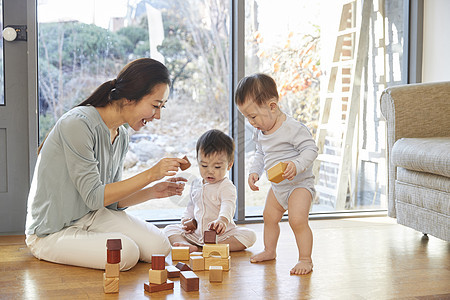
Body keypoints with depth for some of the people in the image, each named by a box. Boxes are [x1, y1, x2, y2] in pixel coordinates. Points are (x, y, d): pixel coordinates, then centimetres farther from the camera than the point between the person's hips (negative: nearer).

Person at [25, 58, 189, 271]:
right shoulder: (78, 124, -24)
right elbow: (94, 197, -24)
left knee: (158, 246, -11)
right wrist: (150, 174, -25)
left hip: (92, 216, 7)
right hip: (50, 232, -7)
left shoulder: (121, 136, 2)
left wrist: (153, 192, -11)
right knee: (126, 253, -27)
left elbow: (112, 200, 5)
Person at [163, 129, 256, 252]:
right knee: (169, 229, -7)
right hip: (196, 232, 5)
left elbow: (228, 205, -28)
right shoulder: (196, 184, 11)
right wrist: (186, 219, 3)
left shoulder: (226, 186, -9)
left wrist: (222, 220, -50)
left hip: (220, 233, -5)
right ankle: (187, 246, -34)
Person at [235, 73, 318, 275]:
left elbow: (310, 149, -24)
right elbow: (260, 154, 16)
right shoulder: (260, 132, 3)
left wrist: (297, 165, -40)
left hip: (299, 183, -8)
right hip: (277, 186, 9)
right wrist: (254, 172, 1)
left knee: (298, 220, -18)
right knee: (269, 216, 18)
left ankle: (305, 259, -5)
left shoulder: (293, 128, -24)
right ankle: (269, 250, 38)